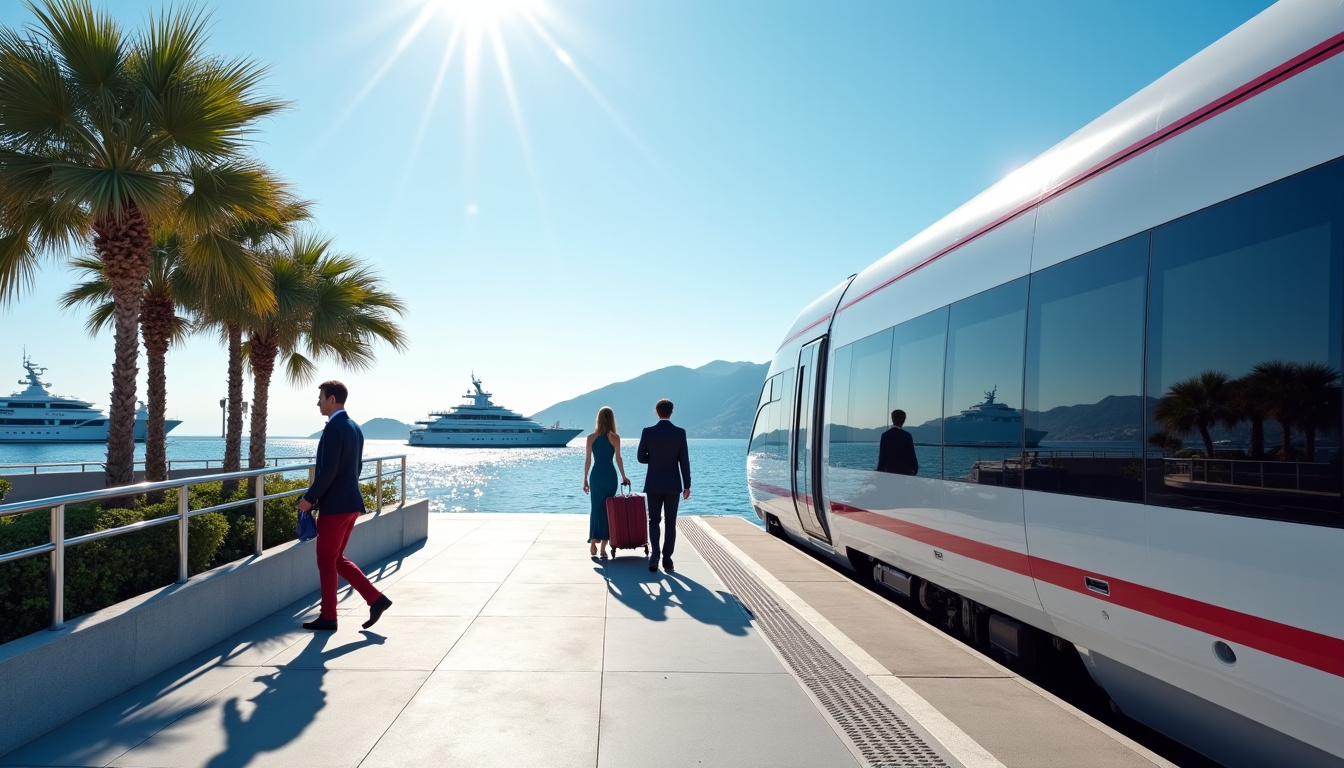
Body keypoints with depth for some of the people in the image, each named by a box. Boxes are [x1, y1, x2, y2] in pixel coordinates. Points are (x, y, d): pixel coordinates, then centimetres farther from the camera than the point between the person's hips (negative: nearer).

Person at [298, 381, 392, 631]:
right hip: (351, 503, 9)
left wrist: (309, 498, -12)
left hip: (335, 506, -9)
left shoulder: (333, 428, -17)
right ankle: (376, 599, 11)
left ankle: (328, 617, 16)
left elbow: (328, 471, -22)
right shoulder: (355, 428, 12)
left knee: (326, 561, 5)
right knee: (337, 559, 16)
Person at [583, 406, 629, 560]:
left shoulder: (591, 437, 1)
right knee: (607, 509, 6)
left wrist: (585, 479, 8)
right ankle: (603, 547, 7)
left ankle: (593, 544, 8)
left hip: (596, 474, 1)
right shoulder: (615, 437, -3)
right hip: (610, 474, -1)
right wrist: (623, 477, 2)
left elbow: (587, 460, 1)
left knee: (595, 508, 13)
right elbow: (618, 459, -6)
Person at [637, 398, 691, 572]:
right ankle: (667, 560, 12)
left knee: (654, 521, 11)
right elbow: (684, 461, -5)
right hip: (673, 485, 0)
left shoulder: (648, 432, -6)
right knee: (671, 523, 10)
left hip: (653, 484, 0)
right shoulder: (680, 432, -6)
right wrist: (687, 485, 0)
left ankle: (654, 553, -8)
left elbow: (641, 457, -1)